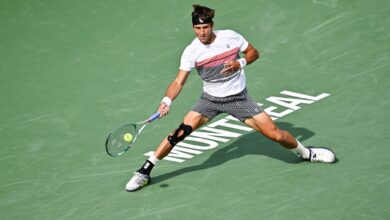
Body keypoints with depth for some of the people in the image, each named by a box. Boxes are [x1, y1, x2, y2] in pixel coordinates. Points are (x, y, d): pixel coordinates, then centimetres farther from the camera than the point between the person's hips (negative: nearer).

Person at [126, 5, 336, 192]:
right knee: (180, 132, -17)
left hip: (239, 98, 0)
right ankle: (144, 172, -7)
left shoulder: (230, 36, -13)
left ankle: (306, 153, 24)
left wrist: (240, 63, -20)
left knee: (275, 134, -7)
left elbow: (254, 52, 1)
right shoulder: (191, 51, -13)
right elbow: (179, 81, -15)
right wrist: (167, 101, -34)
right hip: (210, 99, 0)